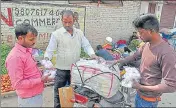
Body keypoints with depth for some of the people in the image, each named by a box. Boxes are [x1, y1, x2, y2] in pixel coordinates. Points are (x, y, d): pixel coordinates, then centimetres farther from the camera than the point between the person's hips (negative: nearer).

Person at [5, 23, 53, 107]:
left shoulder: (27, 50, 3)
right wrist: (41, 80, -22)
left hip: (37, 94, 8)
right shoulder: (15, 57, -25)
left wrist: (41, 72, 1)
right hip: (29, 99, -8)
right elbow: (17, 84, -25)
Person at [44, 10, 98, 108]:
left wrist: (92, 54, -16)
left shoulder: (79, 33, 3)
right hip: (61, 70, -3)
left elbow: (87, 45, 2)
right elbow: (50, 50, -9)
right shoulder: (56, 34, -8)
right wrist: (46, 58, -28)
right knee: (59, 93, 11)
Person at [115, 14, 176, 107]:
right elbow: (135, 56, 15)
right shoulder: (147, 45, -4)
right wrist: (117, 62, 6)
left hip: (149, 99, -7)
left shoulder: (167, 53, -30)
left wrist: (141, 87, -25)